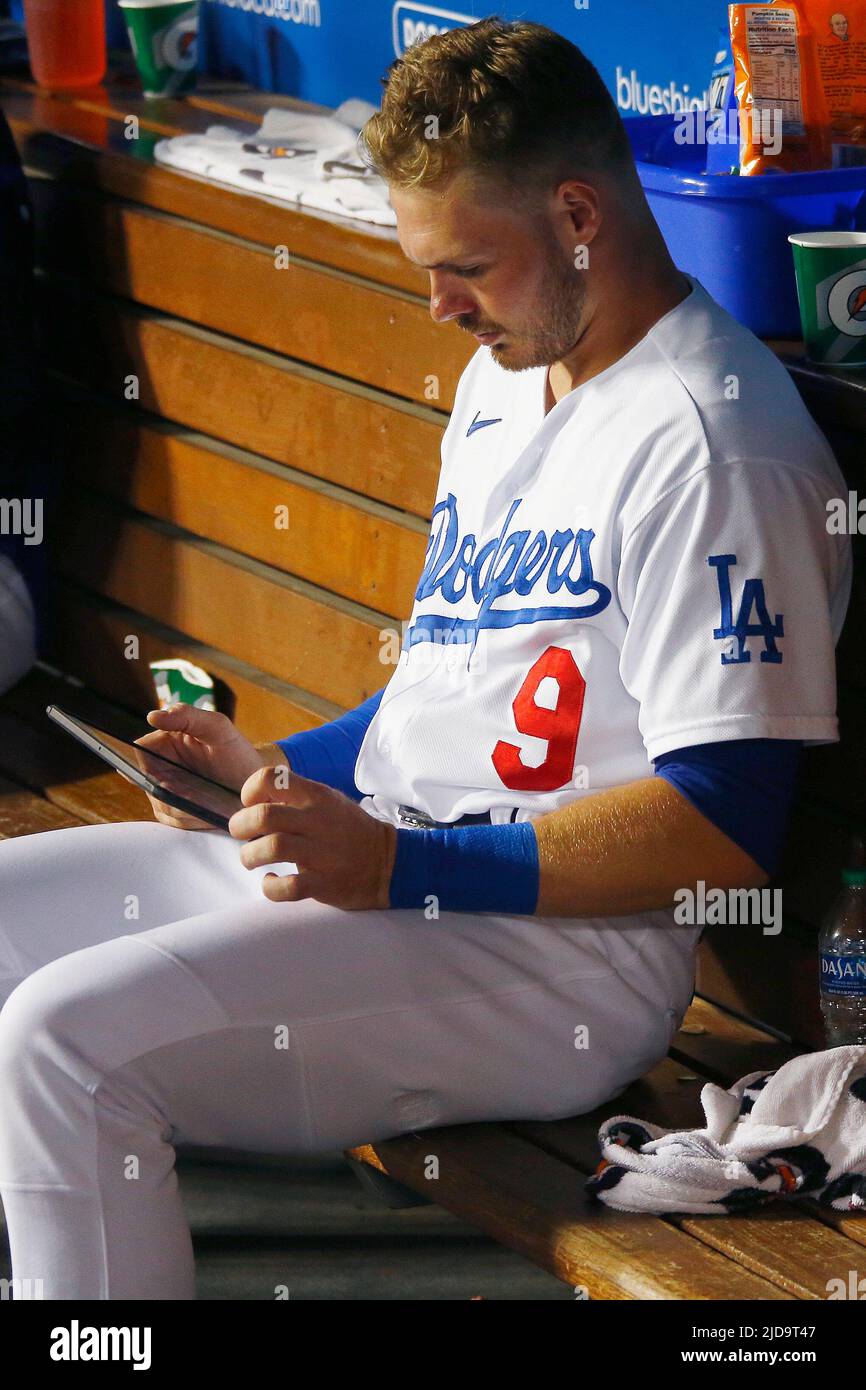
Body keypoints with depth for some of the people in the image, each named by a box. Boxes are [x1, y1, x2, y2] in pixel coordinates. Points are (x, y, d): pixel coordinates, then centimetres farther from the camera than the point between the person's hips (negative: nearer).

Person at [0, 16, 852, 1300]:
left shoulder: (712, 440, -16)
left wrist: (400, 866, -23)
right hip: (364, 857, 10)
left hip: (563, 951, -10)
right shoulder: (500, 376, 17)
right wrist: (279, 771, 11)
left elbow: (724, 833, -21)